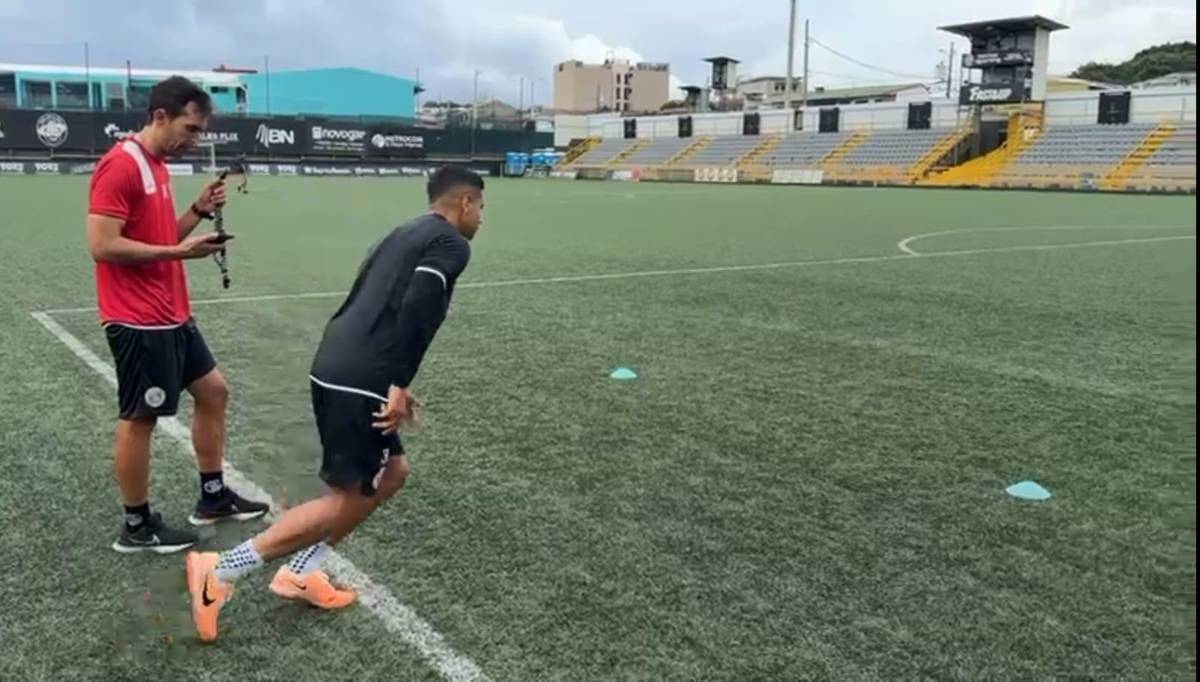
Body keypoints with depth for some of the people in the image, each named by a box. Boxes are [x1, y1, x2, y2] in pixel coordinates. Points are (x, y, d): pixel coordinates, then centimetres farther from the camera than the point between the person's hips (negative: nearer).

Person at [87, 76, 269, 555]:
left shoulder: (157, 166, 13)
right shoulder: (121, 166, -16)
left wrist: (199, 211, 3)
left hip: (172, 315, 10)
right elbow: (103, 245, -22)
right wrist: (180, 251, -22)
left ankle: (212, 497, 27)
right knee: (139, 419, 0)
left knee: (213, 390, 15)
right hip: (139, 320, -10)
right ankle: (136, 526, 14)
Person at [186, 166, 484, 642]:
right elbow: (416, 311, -18)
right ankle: (220, 572, 2)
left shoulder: (404, 234, 24)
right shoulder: (451, 244, -3)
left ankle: (299, 574, 21)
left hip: (335, 371, 10)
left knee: (393, 471, 20)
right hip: (358, 382, -10)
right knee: (349, 498, 0)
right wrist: (399, 385, -17)